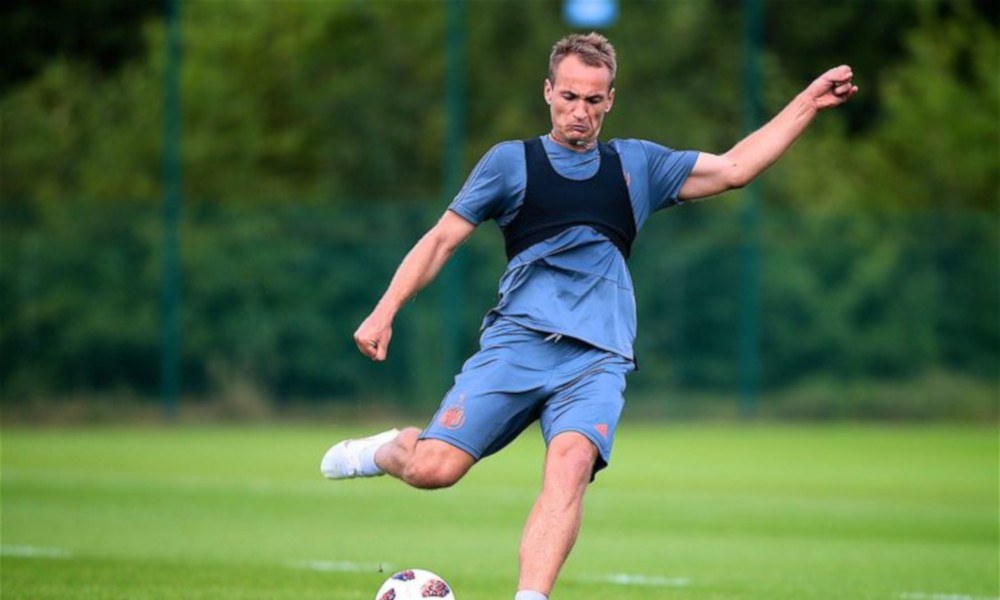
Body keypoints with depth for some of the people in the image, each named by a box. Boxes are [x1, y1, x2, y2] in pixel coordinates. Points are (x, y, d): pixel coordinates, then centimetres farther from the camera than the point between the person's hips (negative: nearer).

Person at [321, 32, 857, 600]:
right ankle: (388, 449, 19)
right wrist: (384, 313, 3)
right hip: (517, 341, -1)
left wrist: (807, 103, 13)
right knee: (434, 468, -16)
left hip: (597, 360, 1)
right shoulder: (511, 162, 12)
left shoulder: (637, 164, 19)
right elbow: (442, 239, 12)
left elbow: (734, 168, 19)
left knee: (572, 463, -29)